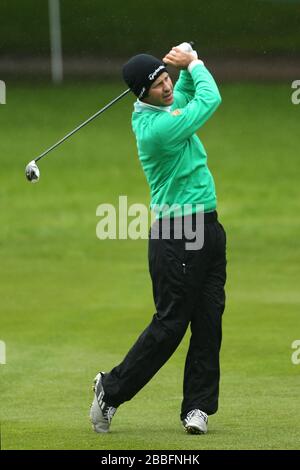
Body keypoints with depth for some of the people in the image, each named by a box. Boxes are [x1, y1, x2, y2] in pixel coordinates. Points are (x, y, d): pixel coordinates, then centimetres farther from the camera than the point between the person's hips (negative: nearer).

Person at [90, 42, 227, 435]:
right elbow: (210, 100, -13)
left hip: (208, 229, 9)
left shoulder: (150, 109, 6)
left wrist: (185, 68, 5)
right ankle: (112, 390, 11)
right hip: (177, 236, -9)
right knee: (170, 324, -3)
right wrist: (193, 62, 3)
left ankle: (198, 406, 8)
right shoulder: (157, 128, -22)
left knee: (209, 322, 5)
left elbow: (187, 93, 27)